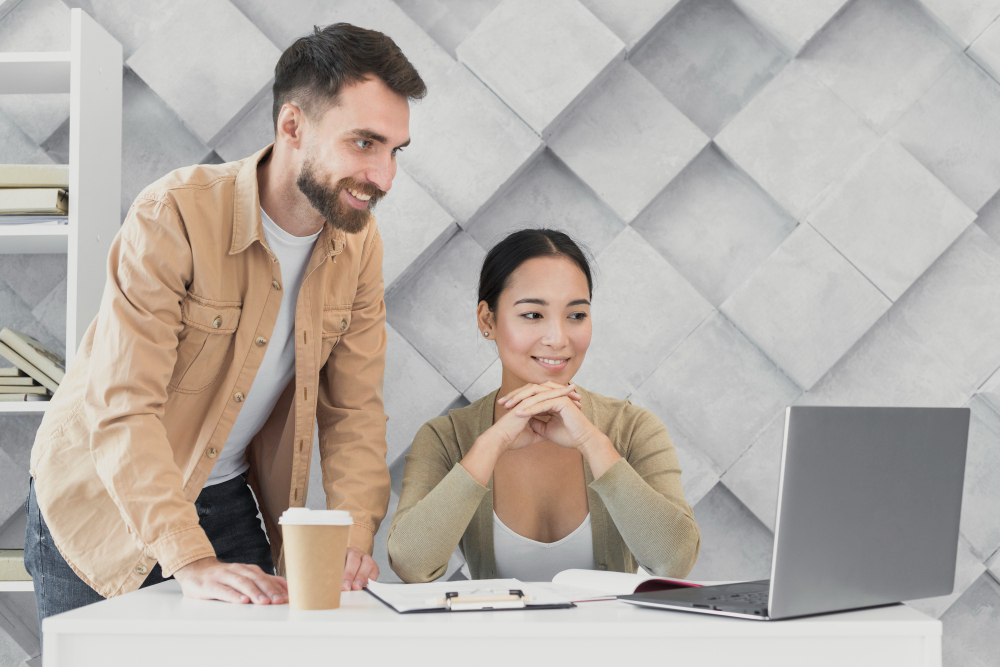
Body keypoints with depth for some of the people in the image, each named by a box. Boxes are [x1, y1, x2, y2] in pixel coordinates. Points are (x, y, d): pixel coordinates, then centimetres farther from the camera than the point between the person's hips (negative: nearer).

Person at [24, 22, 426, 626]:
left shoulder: (358, 242, -7)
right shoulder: (174, 215, -26)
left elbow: (353, 409, -3)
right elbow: (123, 410, -31)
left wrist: (355, 536, -18)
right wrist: (189, 561, -40)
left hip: (224, 499, 5)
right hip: (103, 508, -4)